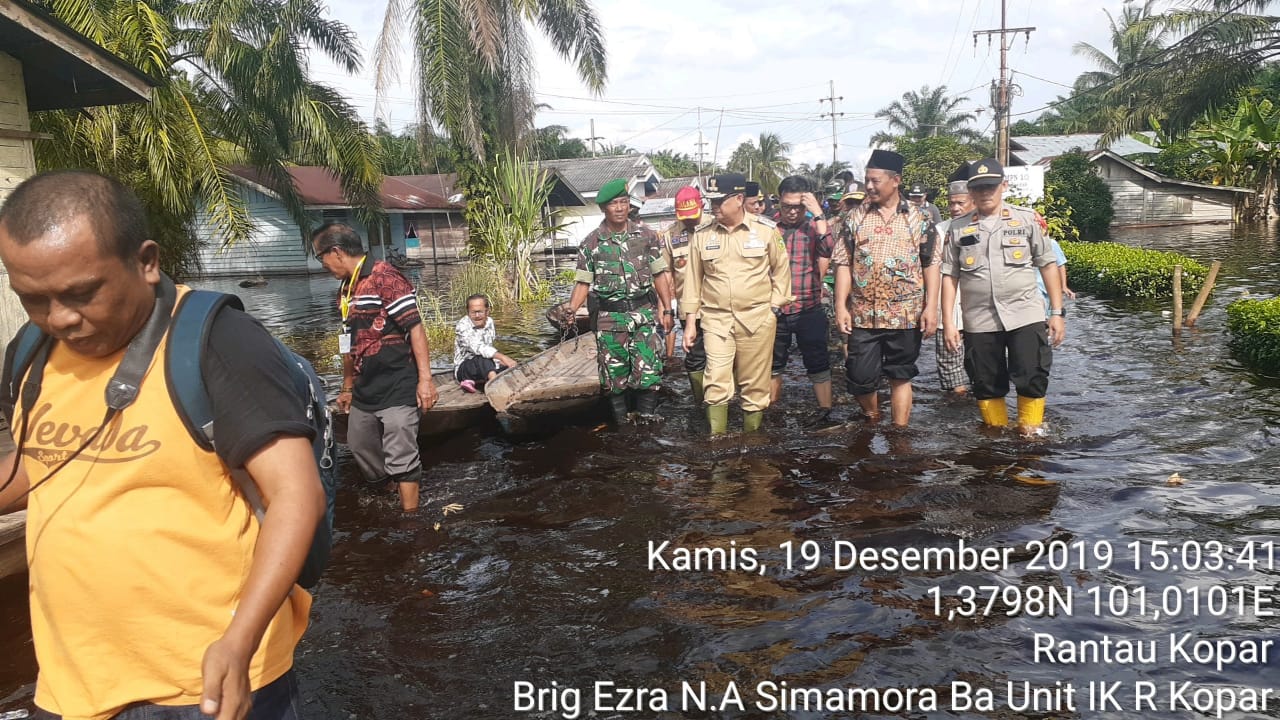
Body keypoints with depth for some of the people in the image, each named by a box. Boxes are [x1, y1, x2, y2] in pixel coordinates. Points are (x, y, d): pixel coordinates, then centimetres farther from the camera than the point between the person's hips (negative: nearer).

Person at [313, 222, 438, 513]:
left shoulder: (384, 277, -13)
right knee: (361, 449, 18)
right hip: (365, 391, 9)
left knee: (401, 459, -7)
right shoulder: (346, 289, 14)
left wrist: (425, 379, -23)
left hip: (397, 388, -9)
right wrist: (347, 387, 24)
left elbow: (415, 327, -17)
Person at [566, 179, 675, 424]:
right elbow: (583, 282, 3)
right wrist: (570, 310, -12)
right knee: (614, 378, 5)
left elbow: (660, 274, 7)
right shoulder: (591, 244, 2)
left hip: (645, 313, 0)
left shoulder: (647, 236, 4)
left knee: (648, 374, -6)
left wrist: (667, 310, 2)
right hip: (610, 319, 0)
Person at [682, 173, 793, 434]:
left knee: (755, 385, 7)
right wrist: (690, 322, 5)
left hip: (757, 320, -1)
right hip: (716, 320, 1)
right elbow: (693, 279, 7)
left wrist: (774, 307, 1)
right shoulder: (702, 235, 3)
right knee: (716, 385, -6)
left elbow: (781, 270, 7)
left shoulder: (766, 230, -2)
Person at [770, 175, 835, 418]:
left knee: (818, 365, 3)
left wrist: (818, 213, -22)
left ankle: (825, 413, 12)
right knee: (772, 366, 14)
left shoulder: (814, 226, -1)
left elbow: (827, 250, -21)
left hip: (809, 309, -2)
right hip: (774, 310, 2)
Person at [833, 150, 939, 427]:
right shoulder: (856, 218, 4)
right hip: (863, 315, 1)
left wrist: (931, 308, -6)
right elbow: (844, 265, 3)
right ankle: (872, 421, 29)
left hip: (906, 315, -1)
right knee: (860, 378, 3)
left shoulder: (918, 217, 2)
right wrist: (841, 306, -5)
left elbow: (931, 265, 1)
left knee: (900, 377, 9)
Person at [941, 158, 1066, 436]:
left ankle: (1030, 437, 13)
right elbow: (950, 276, 6)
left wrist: (1057, 312, 2)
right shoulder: (959, 228, 7)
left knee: (1032, 381, -3)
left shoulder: (1026, 219, 5)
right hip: (979, 322, 1)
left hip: (1025, 316, -1)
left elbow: (1048, 265, 6)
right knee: (987, 386, 8)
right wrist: (948, 322, 0)